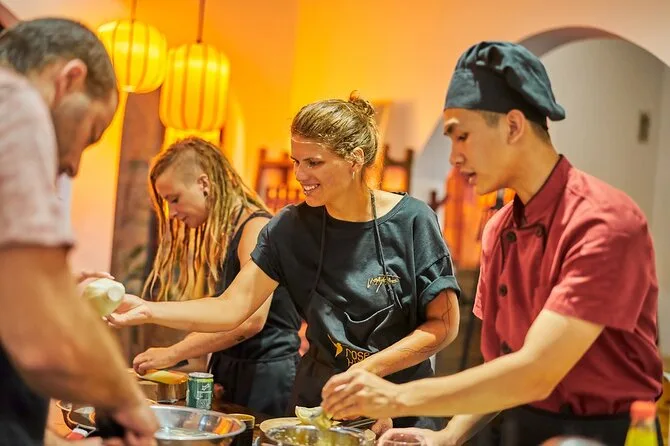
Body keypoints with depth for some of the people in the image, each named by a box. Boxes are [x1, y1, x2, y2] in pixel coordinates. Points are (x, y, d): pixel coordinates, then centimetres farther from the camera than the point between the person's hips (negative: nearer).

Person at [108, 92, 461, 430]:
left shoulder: (411, 221, -14)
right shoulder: (290, 227, -6)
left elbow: (444, 324, -11)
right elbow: (232, 307, -11)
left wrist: (367, 369, -18)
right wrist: (147, 311, -24)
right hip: (317, 404, 3)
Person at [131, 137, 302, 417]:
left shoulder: (256, 227, -13)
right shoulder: (219, 237, 14)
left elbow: (251, 319, -23)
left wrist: (173, 354, -19)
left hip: (267, 373, -8)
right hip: (228, 371, 8)